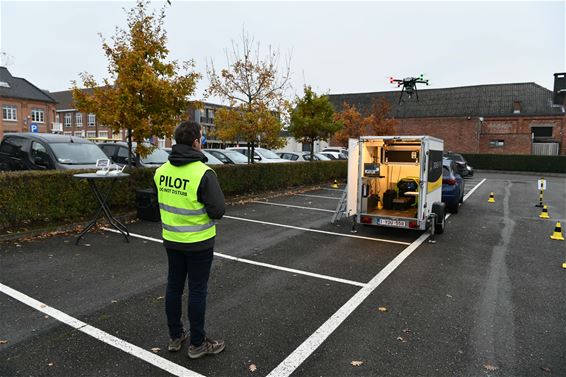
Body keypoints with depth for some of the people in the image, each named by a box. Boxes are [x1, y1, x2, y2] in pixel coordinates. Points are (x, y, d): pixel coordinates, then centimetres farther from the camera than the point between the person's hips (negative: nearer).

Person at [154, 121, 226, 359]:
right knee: (197, 291, 6)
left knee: (174, 286, 17)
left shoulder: (162, 170, -1)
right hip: (198, 242, -6)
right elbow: (218, 210, -21)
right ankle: (197, 344, 20)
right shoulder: (203, 173, -22)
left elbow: (163, 202, 11)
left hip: (171, 239, 6)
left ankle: (175, 337, 32)